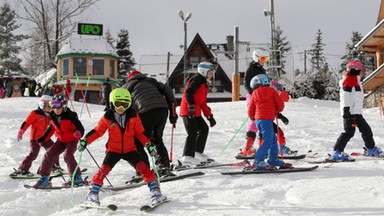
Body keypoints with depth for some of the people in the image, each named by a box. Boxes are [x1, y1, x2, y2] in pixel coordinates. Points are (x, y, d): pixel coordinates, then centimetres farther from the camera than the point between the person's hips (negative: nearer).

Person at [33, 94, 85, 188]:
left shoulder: (70, 116, -19)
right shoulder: (53, 117, 0)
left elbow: (80, 127, -22)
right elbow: (51, 129, 17)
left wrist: (78, 132, -45)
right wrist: (43, 139, 14)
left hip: (72, 140, -7)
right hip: (61, 140, 7)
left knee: (67, 154, -29)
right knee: (49, 154, -3)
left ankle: (77, 177, -23)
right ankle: (44, 178, 7)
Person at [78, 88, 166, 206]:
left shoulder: (133, 116, -4)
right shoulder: (107, 118, -7)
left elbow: (140, 133, 2)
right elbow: (97, 131, 0)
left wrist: (148, 144, -9)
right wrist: (85, 140, -12)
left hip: (130, 149, 1)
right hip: (113, 150, 0)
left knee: (142, 167, -14)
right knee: (104, 169, -15)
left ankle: (155, 190, -8)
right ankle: (93, 194, -6)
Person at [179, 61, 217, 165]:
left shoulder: (204, 83, 24)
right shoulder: (197, 79, -7)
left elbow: (203, 103, 26)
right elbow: (188, 93, -21)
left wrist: (209, 116, 23)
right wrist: (191, 106, -30)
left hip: (195, 112, 10)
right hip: (188, 110, -10)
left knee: (204, 129, 13)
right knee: (193, 132, -14)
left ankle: (198, 152, 19)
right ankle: (187, 157, -15)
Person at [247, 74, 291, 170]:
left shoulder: (255, 93, 11)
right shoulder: (271, 91, 3)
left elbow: (250, 110, 9)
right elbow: (280, 104, 1)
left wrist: (253, 118, 29)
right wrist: (278, 111, 23)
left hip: (258, 120, 6)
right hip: (267, 120, -6)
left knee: (273, 139, 19)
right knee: (267, 142, -10)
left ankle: (273, 160, 24)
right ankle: (257, 162, -22)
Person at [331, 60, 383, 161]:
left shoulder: (355, 81, 22)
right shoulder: (349, 81, -10)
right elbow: (345, 96, -18)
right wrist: (346, 109, -24)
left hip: (357, 112, 11)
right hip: (350, 112, -11)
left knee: (366, 129, 16)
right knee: (349, 132, -15)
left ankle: (370, 149, 32)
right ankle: (336, 152, -16)